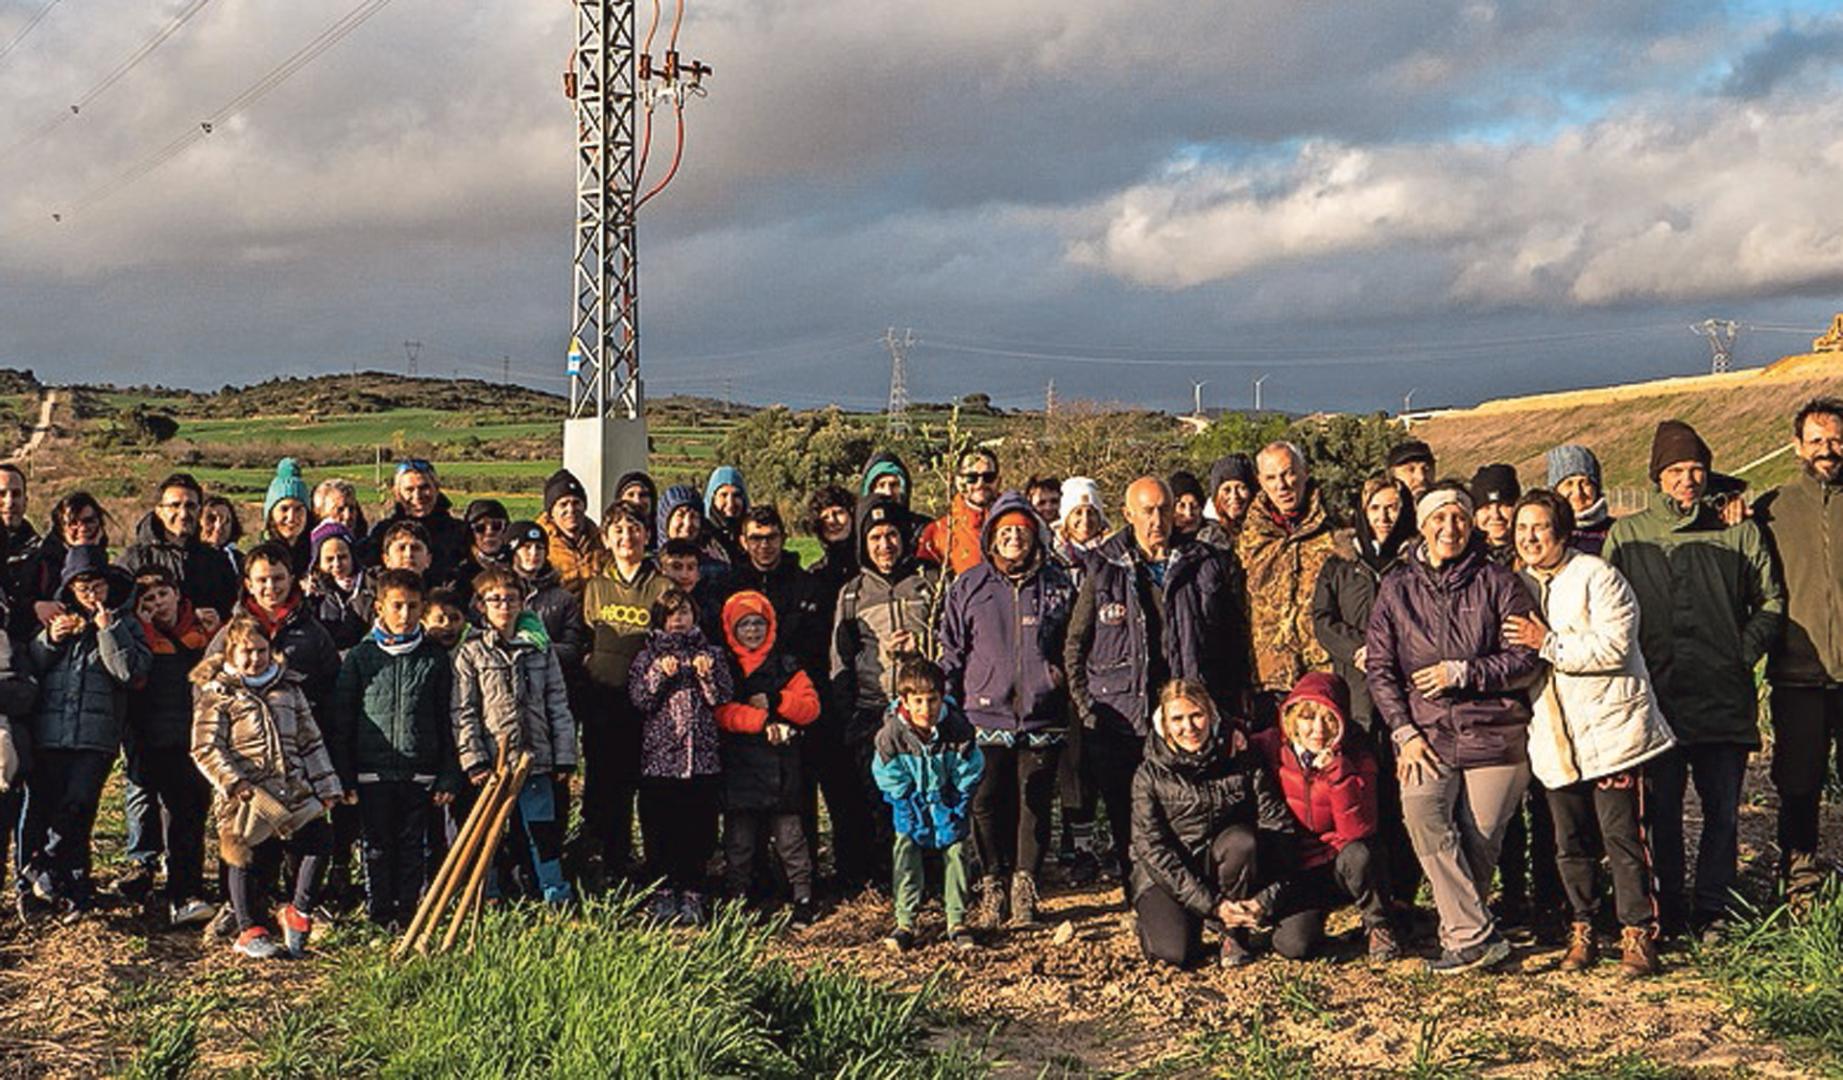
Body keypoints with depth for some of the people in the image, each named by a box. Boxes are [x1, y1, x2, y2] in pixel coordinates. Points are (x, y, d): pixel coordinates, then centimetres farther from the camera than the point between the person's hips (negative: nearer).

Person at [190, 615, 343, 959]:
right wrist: (232, 782, -18)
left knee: (319, 840, -7)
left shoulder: (288, 689, 14)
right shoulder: (216, 695, -1)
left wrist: (327, 787, 12)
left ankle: (298, 911, 11)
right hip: (247, 798, -4)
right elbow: (205, 749, -6)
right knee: (248, 863, 5)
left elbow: (311, 741, 17)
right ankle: (250, 931, 23)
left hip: (294, 792, 4)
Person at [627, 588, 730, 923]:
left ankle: (692, 894, 10)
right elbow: (639, 699, -1)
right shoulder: (648, 656, 10)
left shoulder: (712, 653, 11)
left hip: (702, 758, 0)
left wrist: (707, 675, -12)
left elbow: (724, 698, 4)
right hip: (658, 756, 0)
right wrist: (661, 675, -14)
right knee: (659, 831, 0)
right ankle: (662, 893, 10)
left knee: (699, 829, 1)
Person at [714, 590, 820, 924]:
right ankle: (737, 901, 14)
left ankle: (803, 899, 6)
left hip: (781, 766, 0)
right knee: (739, 839, 4)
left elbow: (811, 706, 3)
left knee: (789, 835, 0)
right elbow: (720, 711, -8)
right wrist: (762, 721, -17)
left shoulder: (786, 665, 11)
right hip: (739, 767, 0)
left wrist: (775, 702, -11)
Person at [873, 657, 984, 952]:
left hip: (949, 802, 0)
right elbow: (888, 777, -10)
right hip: (911, 805, 0)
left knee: (955, 855, 0)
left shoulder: (957, 728, -24)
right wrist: (913, 808, -9)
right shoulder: (891, 733, -24)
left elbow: (970, 773, -11)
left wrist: (955, 809, -9)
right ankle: (905, 923, 4)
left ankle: (957, 922, 10)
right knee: (905, 856, -5)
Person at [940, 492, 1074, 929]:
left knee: (1034, 805, 1)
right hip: (985, 715, 0)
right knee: (987, 804, -2)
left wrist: (1063, 682, 10)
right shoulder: (968, 587, 9)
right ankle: (992, 889, 10)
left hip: (1042, 717, 0)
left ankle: (1025, 891, 10)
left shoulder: (1057, 585, 9)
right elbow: (951, 650, 11)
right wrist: (947, 708, 6)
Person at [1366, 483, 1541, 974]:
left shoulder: (1497, 583, 2)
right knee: (1422, 813, -23)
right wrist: (1404, 731, -2)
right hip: (1427, 733, 1)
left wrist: (1462, 673, -12)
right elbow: (1379, 667, 8)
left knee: (1479, 839, -2)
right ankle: (1478, 936, -19)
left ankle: (1460, 932, 21)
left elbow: (1526, 659, -2)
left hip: (1494, 734, -1)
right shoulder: (1397, 588, 9)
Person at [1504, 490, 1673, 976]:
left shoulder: (1596, 577, -8)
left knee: (1622, 837, -3)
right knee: (1571, 843, 10)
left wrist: (1548, 643, -19)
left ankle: (1637, 934, 6)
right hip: (1554, 739, 6)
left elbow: (1613, 646, -19)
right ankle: (1582, 930, 21)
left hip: (1610, 730, -6)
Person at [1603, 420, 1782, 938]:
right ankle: (1668, 910, 17)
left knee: (1722, 809, 6)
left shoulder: (1739, 531, 8)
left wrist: (1745, 652, 2)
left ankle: (1712, 909, 18)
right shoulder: (1626, 535, 6)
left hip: (1725, 697, 1)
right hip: (1656, 697, -1)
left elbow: (1771, 601, 14)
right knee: (1661, 811, 5)